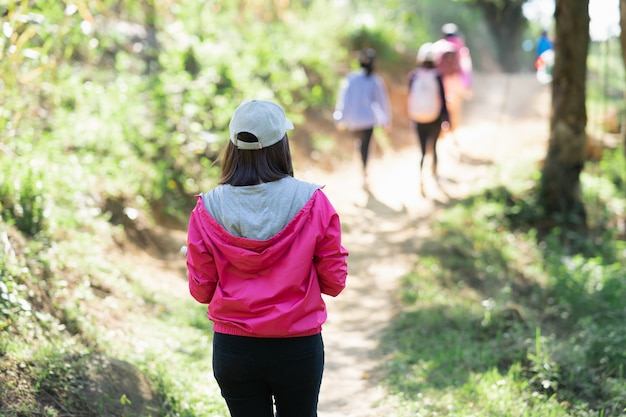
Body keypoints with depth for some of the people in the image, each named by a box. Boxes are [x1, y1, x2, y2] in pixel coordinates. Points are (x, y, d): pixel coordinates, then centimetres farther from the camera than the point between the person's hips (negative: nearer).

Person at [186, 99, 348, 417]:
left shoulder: (207, 210, -9)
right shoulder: (313, 203, -12)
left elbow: (201, 291, -2)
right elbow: (334, 282, -5)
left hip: (233, 347, 1)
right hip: (299, 346, 0)